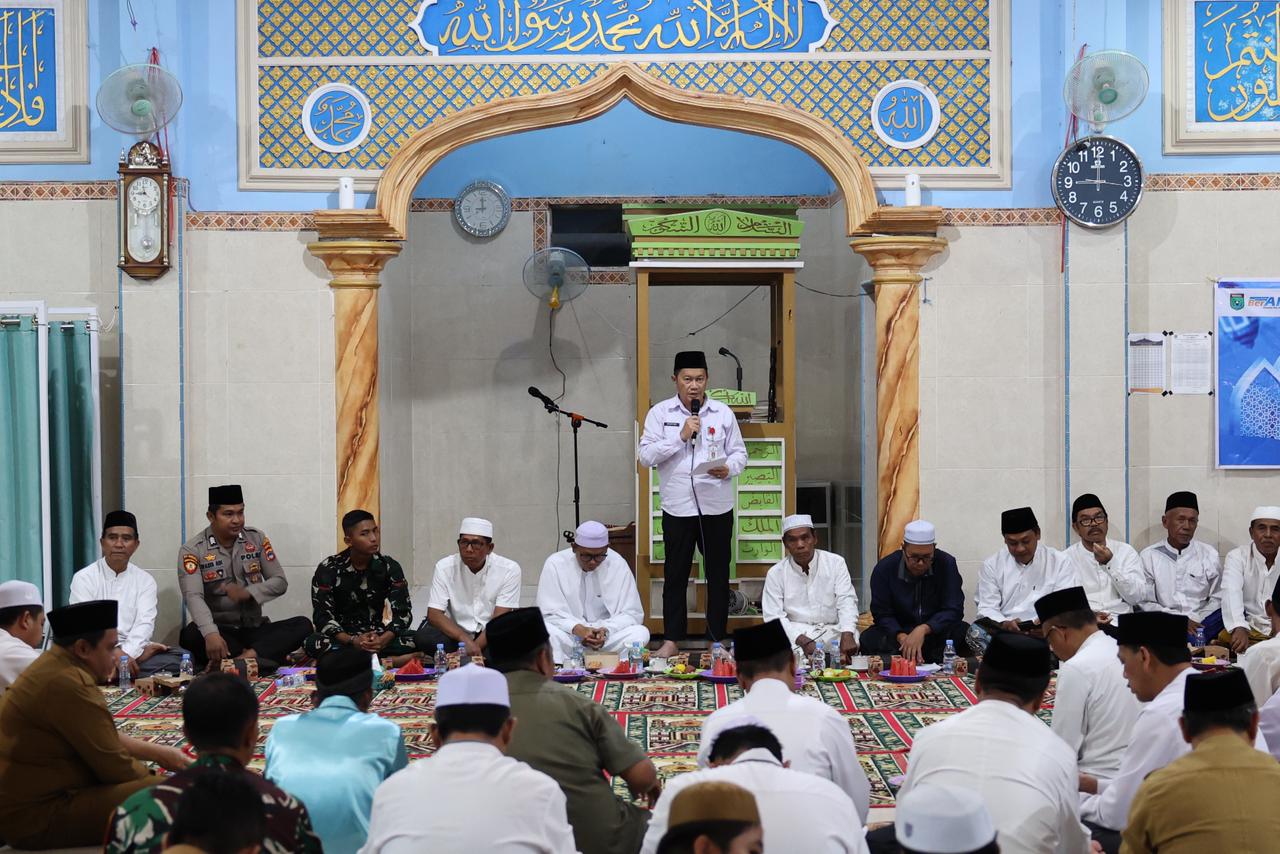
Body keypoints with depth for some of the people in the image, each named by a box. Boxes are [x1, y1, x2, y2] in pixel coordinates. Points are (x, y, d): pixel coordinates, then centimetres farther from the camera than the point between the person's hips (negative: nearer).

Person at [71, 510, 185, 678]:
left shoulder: (145, 580, 12)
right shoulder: (84, 578, 3)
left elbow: (145, 623, -2)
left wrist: (127, 653, -22)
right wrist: (115, 654, -25)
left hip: (132, 650, 3)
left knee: (182, 657, -24)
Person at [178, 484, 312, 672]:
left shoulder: (257, 539, 5)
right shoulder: (193, 550, -7)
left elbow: (280, 582, 4)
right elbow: (193, 597, -21)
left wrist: (248, 593, -17)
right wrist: (211, 634, -40)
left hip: (255, 629, 3)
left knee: (303, 625, -21)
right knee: (190, 635, -36)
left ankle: (249, 655, -41)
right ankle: (256, 658, -35)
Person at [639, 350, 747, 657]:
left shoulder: (723, 413, 5)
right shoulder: (660, 413, 1)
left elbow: (739, 453, 8)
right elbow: (646, 456, -5)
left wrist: (729, 468, -13)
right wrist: (681, 436, -13)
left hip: (717, 506, 1)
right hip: (678, 508, -1)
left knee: (718, 574, 8)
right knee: (675, 575, 4)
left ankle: (718, 640, 18)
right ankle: (671, 639, 14)